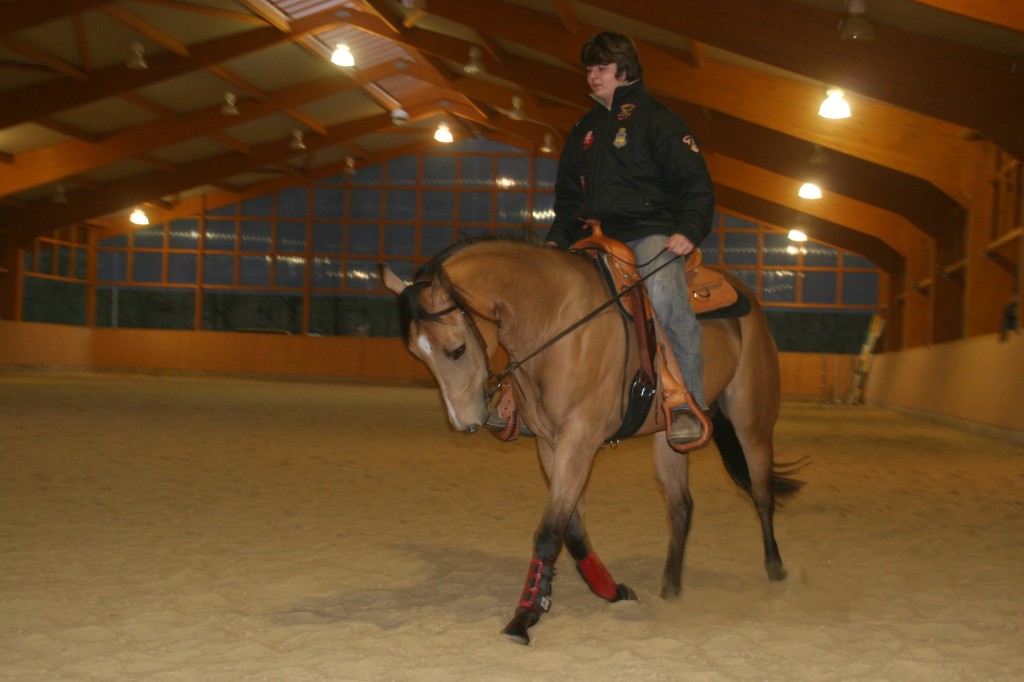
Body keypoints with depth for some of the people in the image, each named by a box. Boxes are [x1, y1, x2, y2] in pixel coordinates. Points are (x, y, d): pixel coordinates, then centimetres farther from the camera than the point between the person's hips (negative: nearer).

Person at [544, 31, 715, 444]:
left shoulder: (655, 119, 3)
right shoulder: (584, 131, 22)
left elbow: (696, 184, -3)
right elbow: (568, 195, 28)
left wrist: (689, 231, -18)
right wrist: (556, 239, 13)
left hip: (651, 233, -7)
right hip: (598, 236, 7)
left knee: (665, 294, -33)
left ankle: (689, 405, -29)